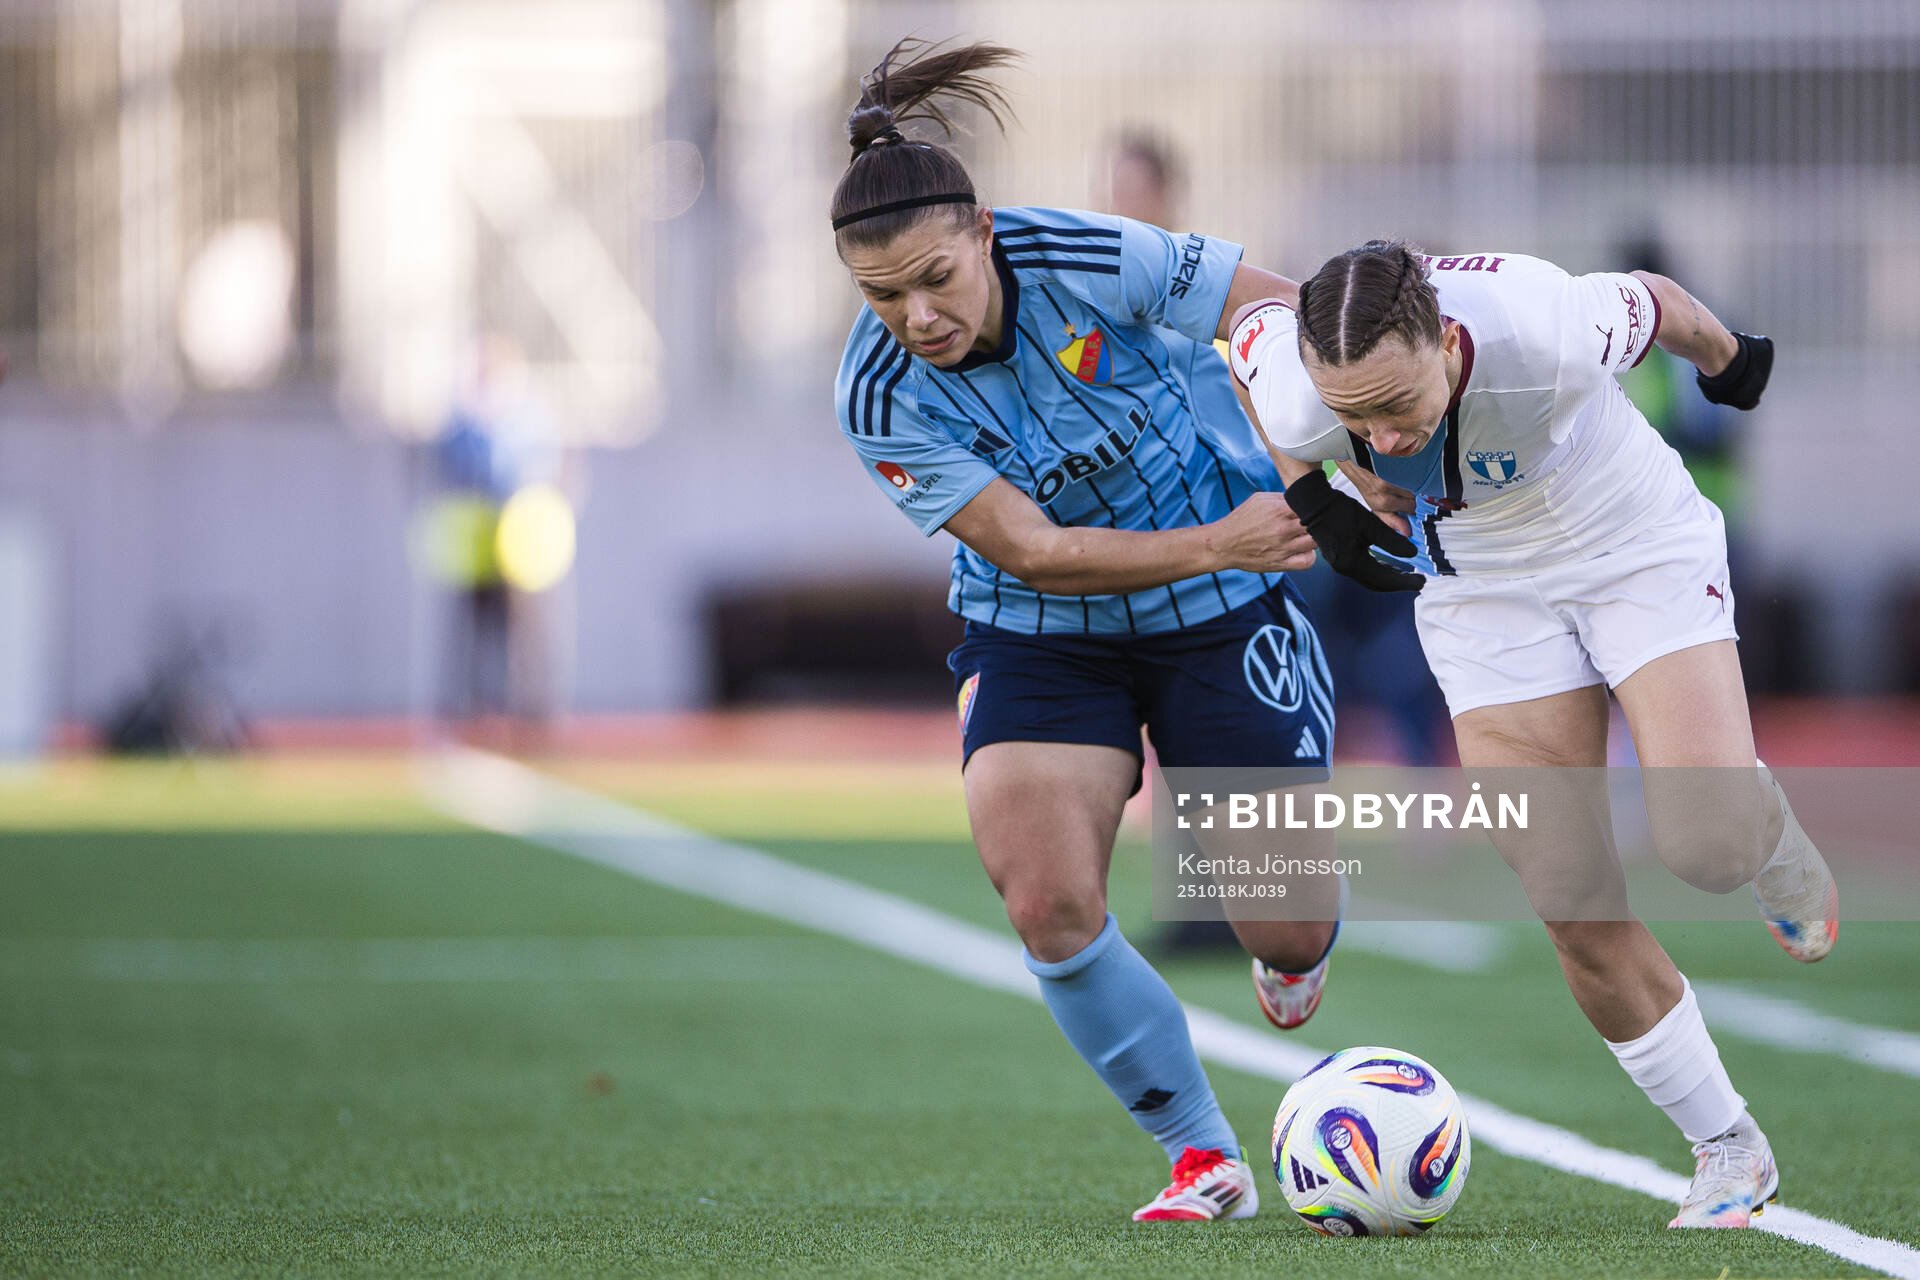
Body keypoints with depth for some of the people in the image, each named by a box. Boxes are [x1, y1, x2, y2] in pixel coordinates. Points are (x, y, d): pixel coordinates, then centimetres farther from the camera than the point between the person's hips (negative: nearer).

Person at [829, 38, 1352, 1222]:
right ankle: (1204, 1158, 3)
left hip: (1221, 614, -1)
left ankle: (1299, 944, 45)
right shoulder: (880, 399, -21)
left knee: (1284, 927, 3)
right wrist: (1217, 544, -30)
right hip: (1037, 634, 1)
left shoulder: (1095, 263, -25)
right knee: (1048, 905, -17)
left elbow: (1293, 317, -13)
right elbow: (1032, 550, -22)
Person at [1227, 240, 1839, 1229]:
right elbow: (1248, 323, -4)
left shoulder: (1548, 331, -37)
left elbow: (1650, 301, -13)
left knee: (1706, 844, -22)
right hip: (1482, 586, 2)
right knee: (1578, 915, -7)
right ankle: (1726, 1151, 10)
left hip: (1640, 548, -2)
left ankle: (1774, 848, 17)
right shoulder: (1291, 399, -30)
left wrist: (1725, 358, 7)